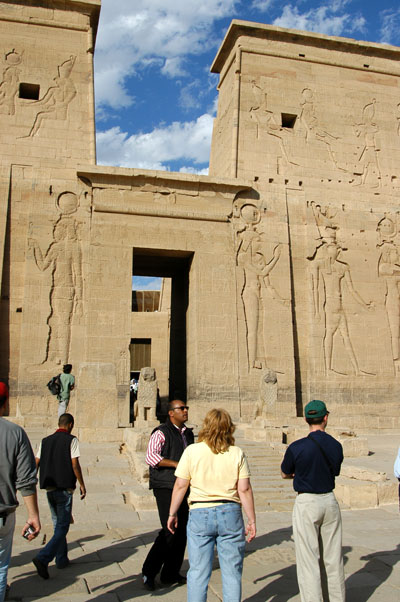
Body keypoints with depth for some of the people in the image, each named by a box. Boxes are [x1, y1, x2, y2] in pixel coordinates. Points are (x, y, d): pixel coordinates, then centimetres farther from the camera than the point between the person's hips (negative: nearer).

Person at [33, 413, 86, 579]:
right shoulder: (71, 440, -7)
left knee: (58, 524, 18)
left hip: (49, 489, 6)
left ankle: (62, 559, 24)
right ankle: (43, 558, -16)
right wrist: (82, 485, -2)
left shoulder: (45, 441, 9)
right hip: (64, 489, -6)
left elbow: (36, 464, 6)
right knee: (62, 527, -2)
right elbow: (75, 465, -12)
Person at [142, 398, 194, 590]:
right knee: (170, 531, -11)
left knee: (182, 531, 9)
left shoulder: (188, 434, 15)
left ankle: (170, 574, 21)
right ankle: (148, 571, 4)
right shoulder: (161, 432, -10)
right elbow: (151, 457, -23)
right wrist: (177, 464, -23)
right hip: (165, 488, -8)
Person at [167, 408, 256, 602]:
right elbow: (244, 489, -3)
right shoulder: (237, 454, -1)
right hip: (230, 513, 1)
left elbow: (180, 486, -2)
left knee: (198, 572, 10)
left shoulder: (192, 451, -4)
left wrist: (172, 513, 9)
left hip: (200, 514, -1)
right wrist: (252, 521, 4)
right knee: (232, 571, 13)